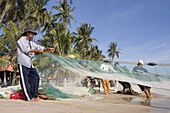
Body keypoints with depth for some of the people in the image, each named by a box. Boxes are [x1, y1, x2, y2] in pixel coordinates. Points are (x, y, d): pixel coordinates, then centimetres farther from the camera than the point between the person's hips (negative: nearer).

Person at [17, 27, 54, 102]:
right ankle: (29, 98, -2)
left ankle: (34, 95, 11)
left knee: (35, 77, 3)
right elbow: (26, 49, -19)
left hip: (29, 63, 8)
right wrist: (37, 51, -18)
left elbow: (38, 47, 15)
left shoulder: (31, 42, 19)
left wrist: (48, 48, 3)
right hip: (22, 63, -8)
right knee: (25, 80, -5)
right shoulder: (22, 40, -5)